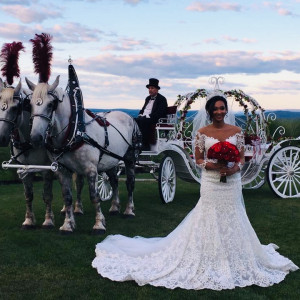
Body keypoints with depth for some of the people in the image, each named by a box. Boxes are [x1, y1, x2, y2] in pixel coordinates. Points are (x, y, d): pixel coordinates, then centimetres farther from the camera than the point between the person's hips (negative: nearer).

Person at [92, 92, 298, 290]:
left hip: (232, 182, 2)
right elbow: (198, 160, 0)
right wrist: (213, 165, -17)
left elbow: (242, 158, 5)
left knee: (232, 220, 9)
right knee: (210, 220, 2)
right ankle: (209, 261, 13)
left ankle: (233, 259, 24)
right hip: (211, 183, -2)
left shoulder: (236, 131, 2)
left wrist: (234, 168, -15)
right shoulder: (202, 133, -2)